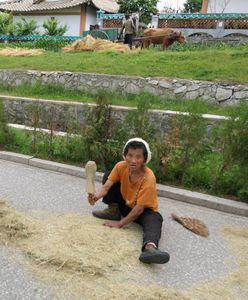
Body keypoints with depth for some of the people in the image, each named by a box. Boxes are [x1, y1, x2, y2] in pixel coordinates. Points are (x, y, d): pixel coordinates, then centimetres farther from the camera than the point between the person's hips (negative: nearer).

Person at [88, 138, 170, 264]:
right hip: (125, 205, 5)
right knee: (107, 175, -9)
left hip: (143, 210, -4)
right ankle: (113, 211, -1)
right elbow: (107, 186, -23)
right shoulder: (121, 166, -18)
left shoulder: (148, 178, -33)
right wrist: (97, 195, -46)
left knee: (154, 219, -39)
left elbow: (139, 208, -31)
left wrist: (120, 224, -30)